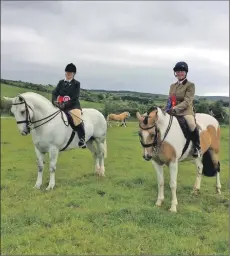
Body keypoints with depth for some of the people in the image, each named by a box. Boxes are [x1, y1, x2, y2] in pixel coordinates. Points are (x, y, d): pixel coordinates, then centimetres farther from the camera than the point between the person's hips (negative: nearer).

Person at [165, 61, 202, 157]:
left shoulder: (190, 85, -2)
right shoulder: (172, 86, 17)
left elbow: (187, 102, -13)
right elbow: (169, 99, 18)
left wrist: (176, 108, -27)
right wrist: (168, 109, -3)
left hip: (186, 111, -7)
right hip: (173, 111, 7)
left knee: (192, 124, -35)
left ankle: (197, 147, -14)